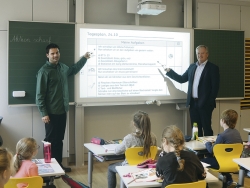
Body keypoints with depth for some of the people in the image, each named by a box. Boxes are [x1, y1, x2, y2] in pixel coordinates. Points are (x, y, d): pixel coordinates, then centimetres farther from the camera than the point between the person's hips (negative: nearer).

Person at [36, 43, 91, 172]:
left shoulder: (63, 67, 8)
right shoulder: (44, 71, -13)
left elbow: (74, 69, 33)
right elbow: (40, 94, -14)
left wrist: (84, 58, 26)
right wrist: (43, 113, -18)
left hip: (62, 111, 7)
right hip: (51, 113, -7)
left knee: (59, 139, 14)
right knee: (51, 140, 0)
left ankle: (58, 165, 24)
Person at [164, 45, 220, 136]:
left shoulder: (213, 68, -3)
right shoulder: (192, 66, 14)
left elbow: (215, 87, -7)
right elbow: (182, 79, 16)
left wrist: (210, 102, -13)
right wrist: (169, 71, 7)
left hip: (205, 104, -5)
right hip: (193, 103, 5)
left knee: (206, 128, -1)